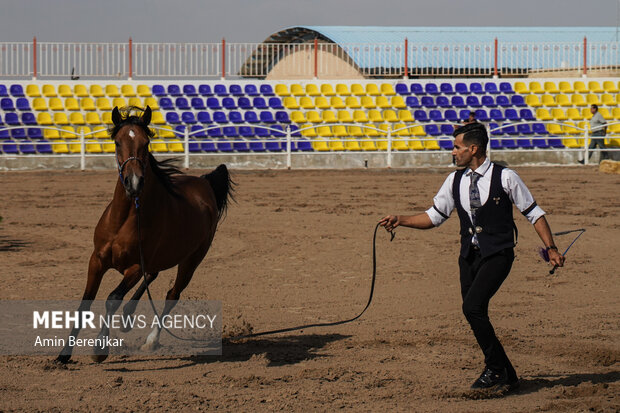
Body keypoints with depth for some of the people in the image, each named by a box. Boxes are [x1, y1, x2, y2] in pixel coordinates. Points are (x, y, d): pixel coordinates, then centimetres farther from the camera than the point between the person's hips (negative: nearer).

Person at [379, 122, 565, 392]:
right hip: (469, 256, 6)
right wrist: (401, 221, 3)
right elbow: (435, 216, 15)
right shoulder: (455, 181, 8)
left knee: (473, 306, -22)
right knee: (475, 315, 3)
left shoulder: (504, 177, -6)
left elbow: (533, 213, 1)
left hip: (497, 255, -6)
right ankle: (506, 377, 16)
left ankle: (495, 368, -8)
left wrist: (551, 248, -3)